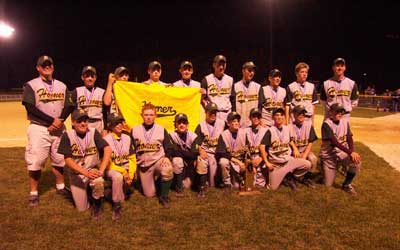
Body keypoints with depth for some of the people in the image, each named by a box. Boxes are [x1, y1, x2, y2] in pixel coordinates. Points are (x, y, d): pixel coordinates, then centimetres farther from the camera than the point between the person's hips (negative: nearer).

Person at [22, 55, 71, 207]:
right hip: (39, 128, -4)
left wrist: (59, 121, -14)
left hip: (59, 128, 4)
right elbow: (31, 108, -11)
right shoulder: (31, 85, -2)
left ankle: (60, 187, 26)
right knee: (35, 160, -5)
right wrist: (51, 121, -15)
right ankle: (34, 193, 8)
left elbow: (67, 107, 4)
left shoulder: (61, 86, 11)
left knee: (59, 159, 11)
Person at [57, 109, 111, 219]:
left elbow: (107, 149, -19)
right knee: (82, 208, -1)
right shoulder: (67, 135, -12)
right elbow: (67, 160, -15)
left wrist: (101, 170, -32)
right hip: (76, 173, 0)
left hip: (92, 169, 0)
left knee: (98, 181, -35)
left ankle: (96, 204, -4)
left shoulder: (93, 132, -10)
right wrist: (86, 173, -28)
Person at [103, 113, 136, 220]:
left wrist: (130, 173, -12)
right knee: (117, 177, -34)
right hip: (112, 168, -6)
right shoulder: (106, 139, -9)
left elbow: (132, 158, 4)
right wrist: (123, 171, -19)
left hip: (126, 168, 6)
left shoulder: (127, 138, 5)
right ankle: (116, 205, -19)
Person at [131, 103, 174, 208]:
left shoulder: (161, 130, -2)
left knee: (168, 170, -37)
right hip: (143, 165, 2)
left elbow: (169, 148, 2)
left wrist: (166, 157, -19)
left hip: (158, 160, -2)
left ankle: (164, 196, -13)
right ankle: (154, 178, 36)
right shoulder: (135, 130, 1)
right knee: (149, 194, 2)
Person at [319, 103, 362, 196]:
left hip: (341, 152, 5)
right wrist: (350, 152, -32)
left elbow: (349, 139, -4)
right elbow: (335, 142, -24)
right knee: (328, 184, -4)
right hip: (328, 154, -4)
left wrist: (352, 151, -23)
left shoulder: (345, 122, 2)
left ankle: (346, 184, -3)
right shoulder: (327, 124, -16)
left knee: (356, 160, -26)